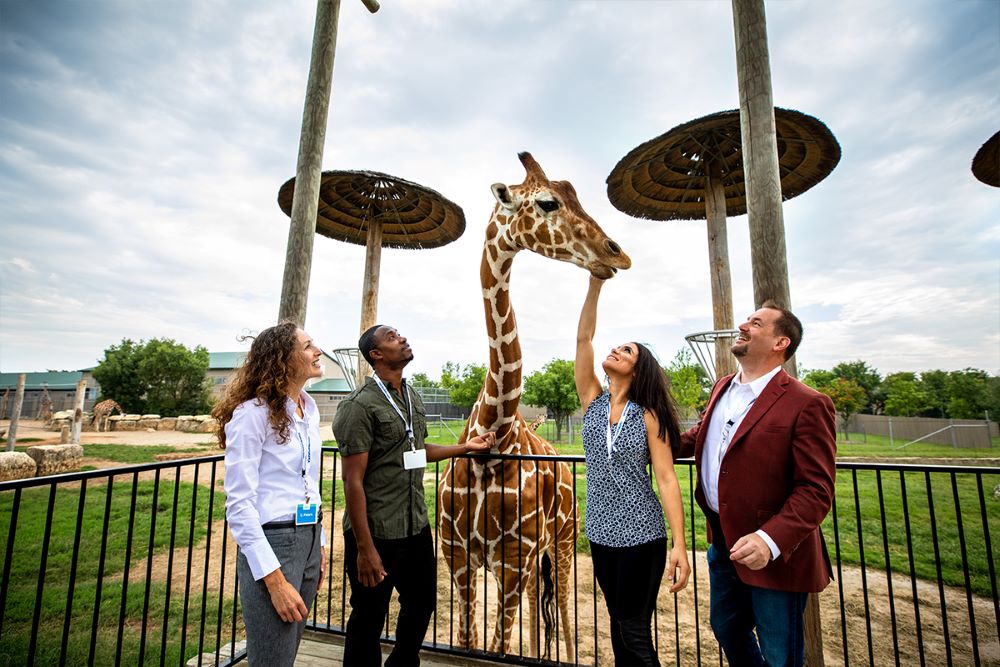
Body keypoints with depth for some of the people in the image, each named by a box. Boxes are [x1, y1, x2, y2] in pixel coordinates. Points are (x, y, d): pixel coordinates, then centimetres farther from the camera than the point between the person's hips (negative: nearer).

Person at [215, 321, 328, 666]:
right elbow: (239, 504, -17)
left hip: (308, 539, 7)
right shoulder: (253, 412, -16)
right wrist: (275, 580, -18)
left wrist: (319, 544, 15)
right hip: (270, 543, -7)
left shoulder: (309, 408, 6)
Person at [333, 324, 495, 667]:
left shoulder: (413, 397, 7)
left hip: (416, 526, 8)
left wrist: (466, 447, 16)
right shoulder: (361, 404, -17)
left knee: (421, 604, 22)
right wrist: (364, 548, -18)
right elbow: (352, 479, -18)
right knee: (368, 619, 12)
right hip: (376, 533, -7)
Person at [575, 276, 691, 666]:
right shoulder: (592, 402, -1)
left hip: (642, 535, -4)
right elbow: (583, 339, -10)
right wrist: (595, 284, -17)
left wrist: (679, 546, -17)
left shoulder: (649, 416, -9)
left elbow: (666, 480, -11)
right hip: (601, 533, 4)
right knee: (618, 626, 19)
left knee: (635, 634, 6)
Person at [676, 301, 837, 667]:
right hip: (722, 539, 7)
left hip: (774, 552, -6)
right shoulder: (722, 388, 4)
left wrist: (771, 540, -32)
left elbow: (816, 490, -21)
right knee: (726, 629, 26)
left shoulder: (806, 404, -19)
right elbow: (699, 436, 18)